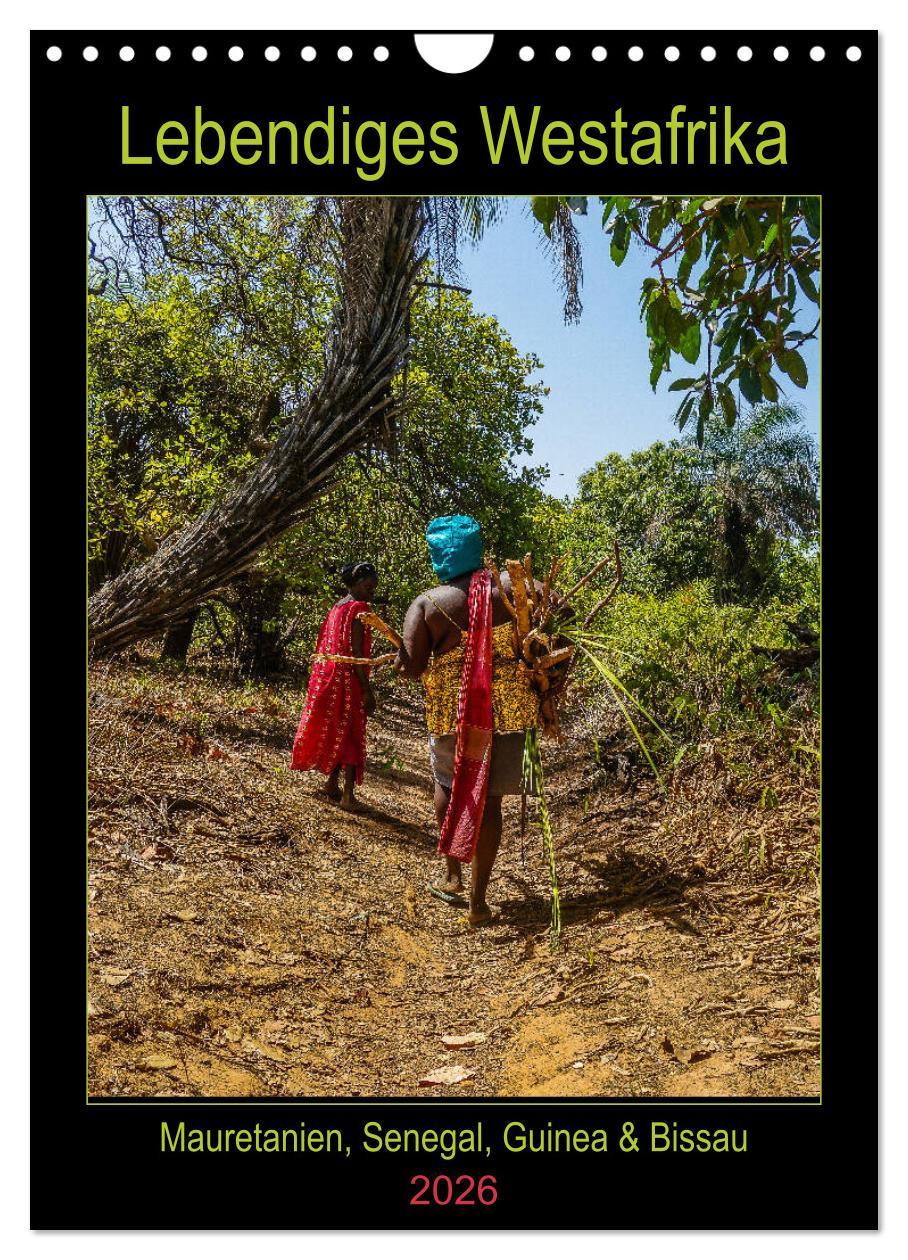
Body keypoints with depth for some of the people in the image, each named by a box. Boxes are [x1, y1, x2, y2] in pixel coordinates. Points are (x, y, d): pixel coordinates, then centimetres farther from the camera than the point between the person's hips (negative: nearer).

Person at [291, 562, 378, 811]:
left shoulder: (337, 607, 12)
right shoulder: (359, 608, -13)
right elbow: (356, 653, -19)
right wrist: (368, 691, -18)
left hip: (327, 678, 8)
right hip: (347, 680, -8)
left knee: (333, 731, 17)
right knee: (350, 734, -2)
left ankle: (332, 783, 25)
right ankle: (348, 794, -2)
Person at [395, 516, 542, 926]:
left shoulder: (427, 603, -8)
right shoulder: (509, 585, -1)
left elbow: (409, 667, -11)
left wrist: (399, 658, 10)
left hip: (451, 709, -1)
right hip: (506, 706, 1)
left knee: (448, 783, 25)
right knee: (489, 798, 9)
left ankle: (453, 876, 29)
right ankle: (478, 899, 13)